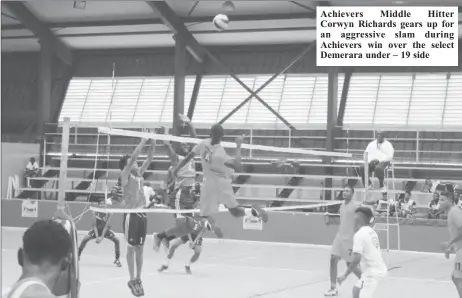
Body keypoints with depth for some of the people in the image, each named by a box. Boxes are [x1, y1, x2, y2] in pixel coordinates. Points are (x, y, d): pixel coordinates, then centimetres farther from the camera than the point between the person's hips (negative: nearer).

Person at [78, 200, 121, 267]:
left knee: (116, 240, -18)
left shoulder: (108, 213, -22)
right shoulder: (96, 213, -20)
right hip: (97, 230, 0)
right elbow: (94, 226, -19)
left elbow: (106, 226, -23)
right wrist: (97, 237, -30)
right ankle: (78, 255, -7)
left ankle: (117, 259, -5)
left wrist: (102, 237, -30)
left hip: (106, 230, 0)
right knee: (85, 239, -23)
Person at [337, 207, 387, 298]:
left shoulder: (359, 235, -16)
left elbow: (356, 260, -22)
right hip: (378, 268, 10)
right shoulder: (371, 232, 9)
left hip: (372, 272, -10)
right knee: (356, 290, 20)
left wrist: (345, 275, -16)